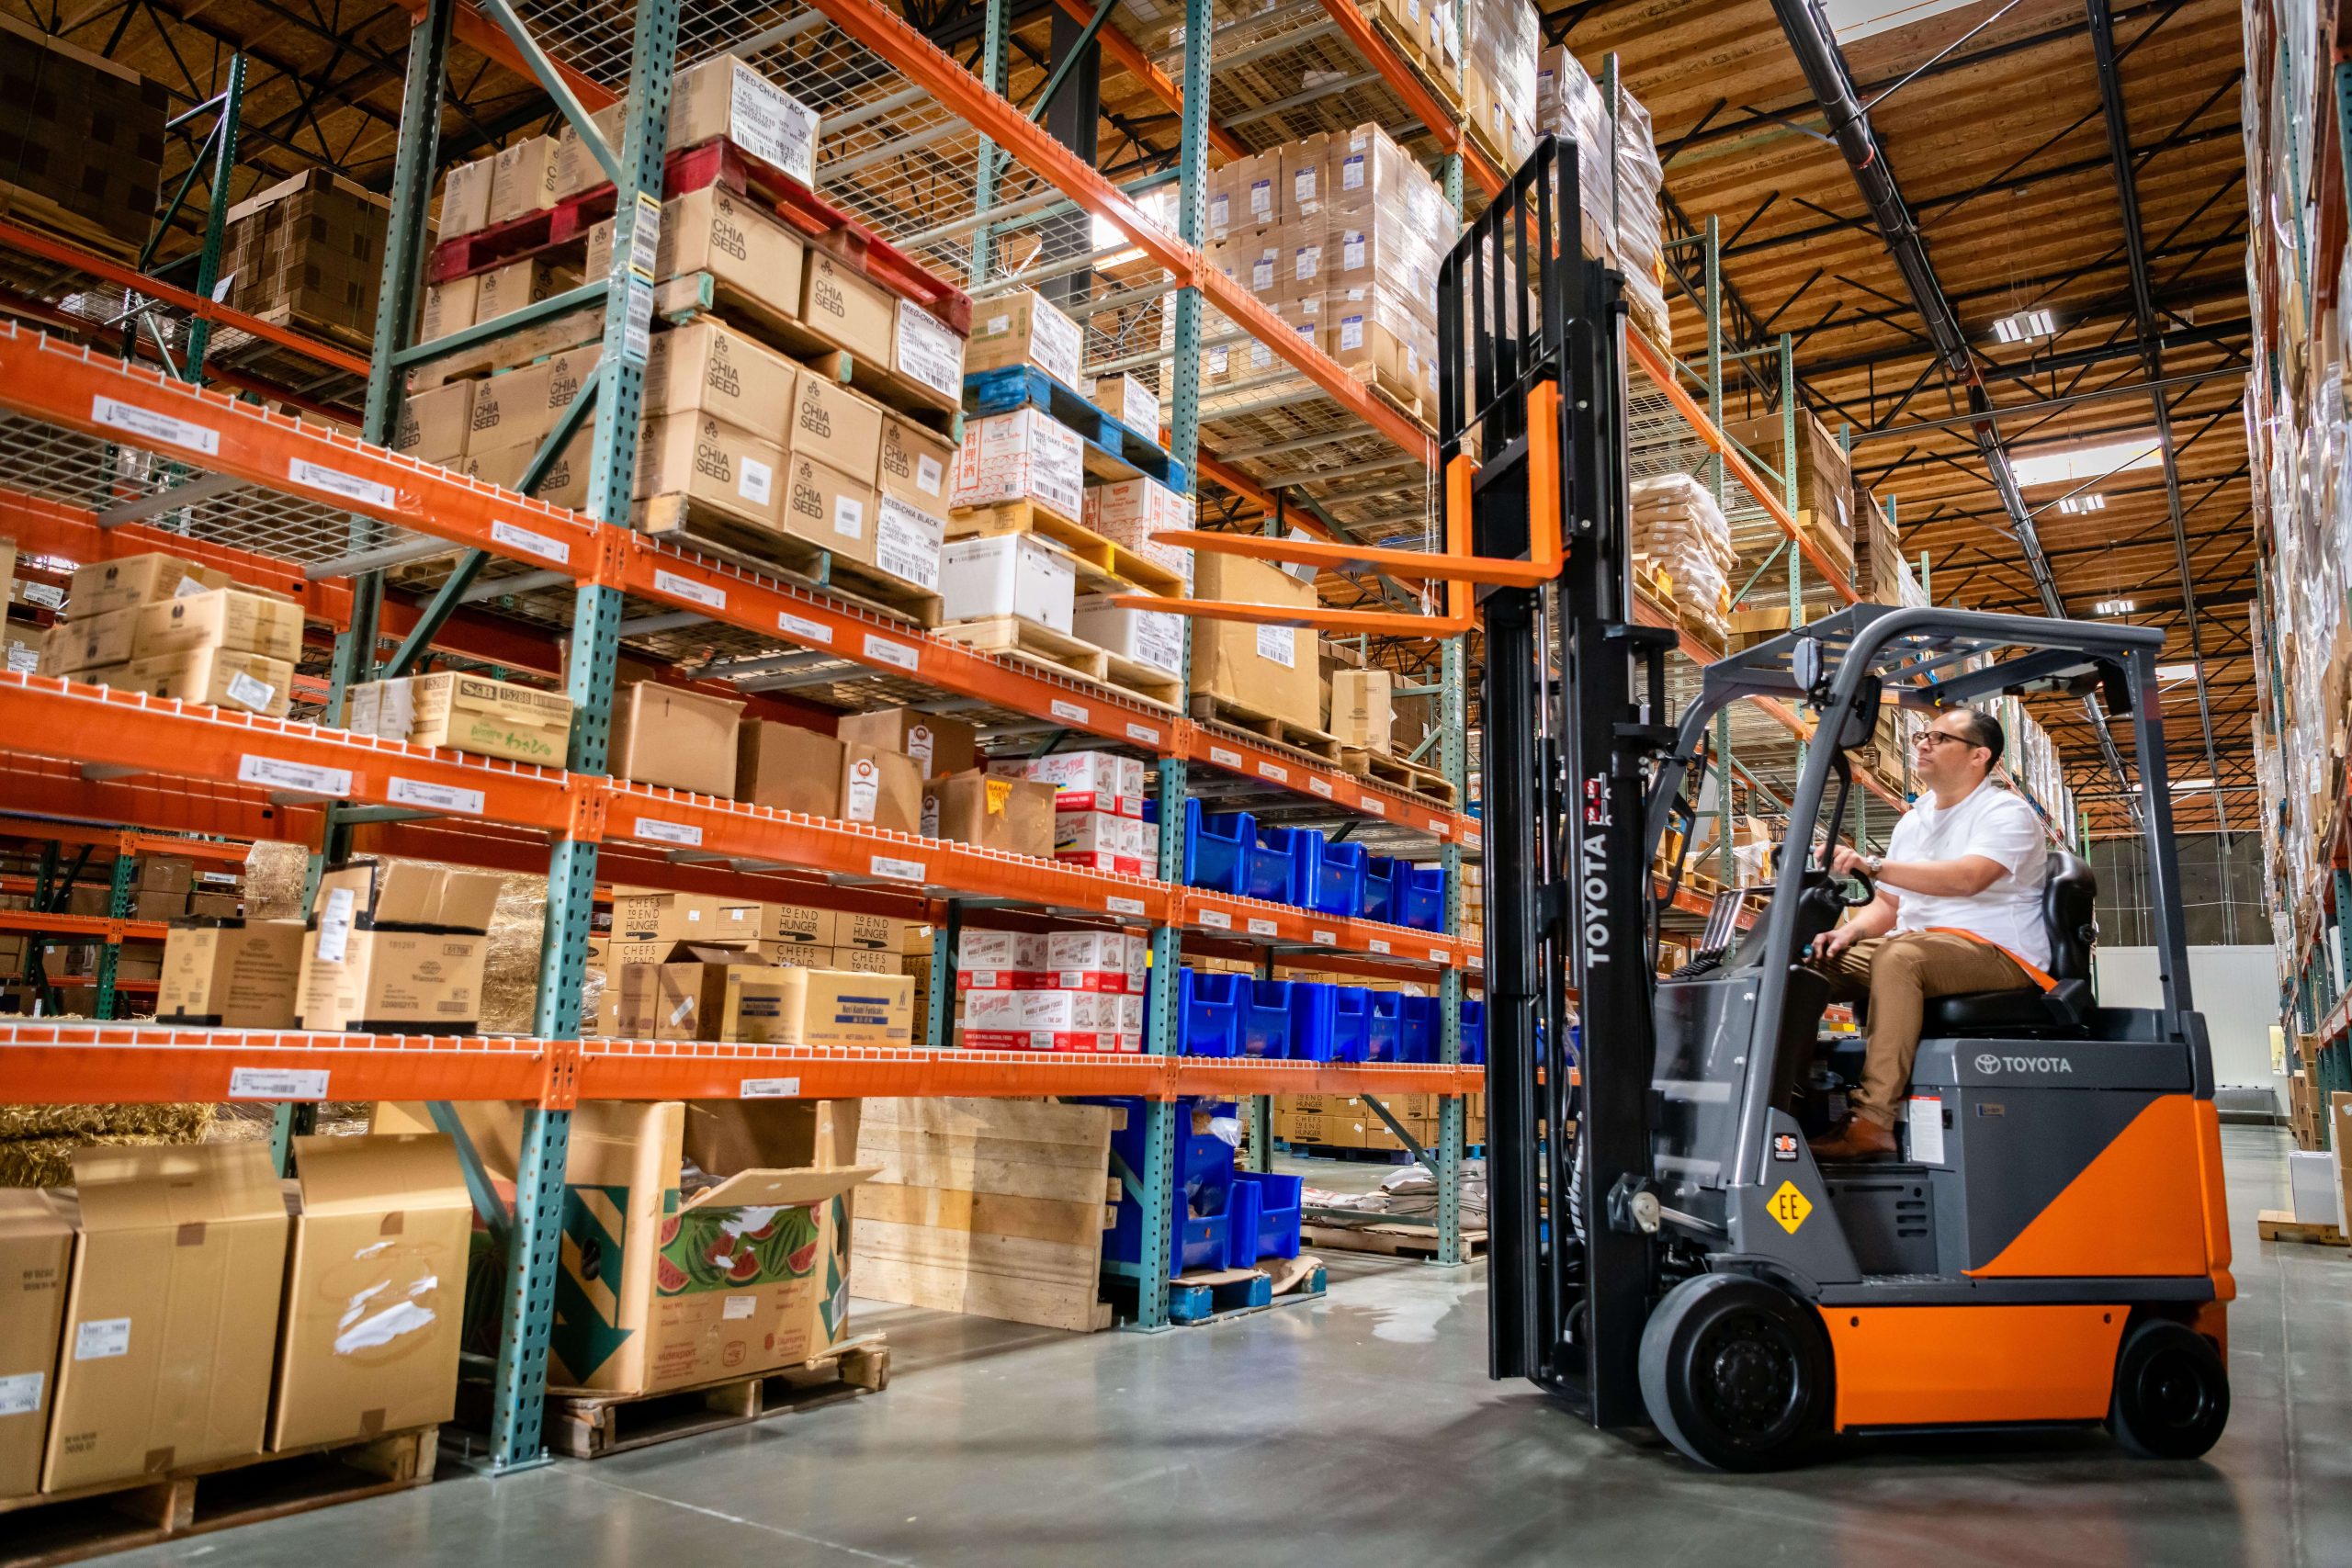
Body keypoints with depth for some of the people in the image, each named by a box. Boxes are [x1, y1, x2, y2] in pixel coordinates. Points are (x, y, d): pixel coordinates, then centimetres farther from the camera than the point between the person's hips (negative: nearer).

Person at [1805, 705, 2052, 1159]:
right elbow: (1888, 905, 21)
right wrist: (1849, 931, -2)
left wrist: (1872, 865, -34)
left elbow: (1967, 878, -25)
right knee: (1811, 964, -12)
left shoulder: (2007, 813, -4)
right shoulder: (1913, 822, 21)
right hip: (1917, 943, 8)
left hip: (1995, 953, -8)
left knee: (1898, 957, -38)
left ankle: (1874, 1121, -42)